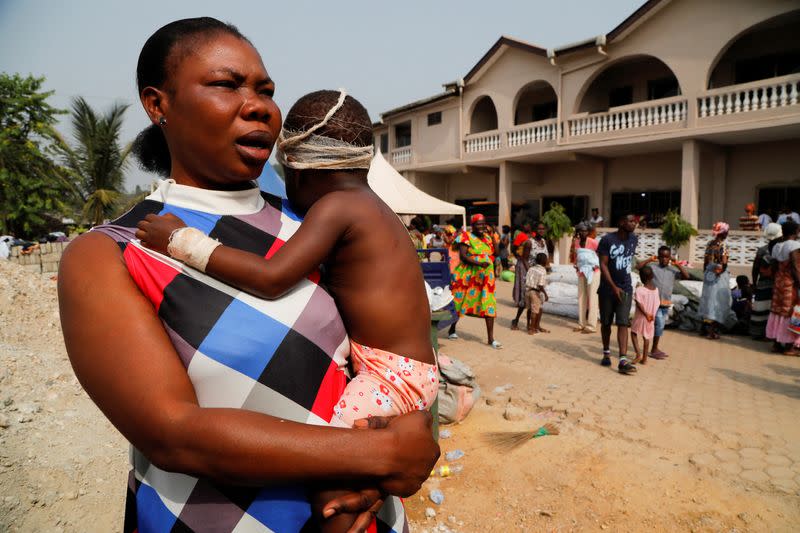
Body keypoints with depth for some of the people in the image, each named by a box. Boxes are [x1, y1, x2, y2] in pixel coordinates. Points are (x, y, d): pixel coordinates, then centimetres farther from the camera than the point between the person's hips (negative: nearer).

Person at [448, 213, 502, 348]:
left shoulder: (487, 237, 12)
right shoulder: (466, 236, -6)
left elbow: (495, 252, 6)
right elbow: (462, 256, -16)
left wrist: (493, 237, -2)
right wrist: (478, 263, -27)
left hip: (485, 276, 5)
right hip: (468, 275, -5)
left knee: (489, 306, -2)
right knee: (460, 303, 8)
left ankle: (491, 338, 3)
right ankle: (452, 329, 31)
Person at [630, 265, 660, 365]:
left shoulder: (639, 290, -19)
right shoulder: (656, 289, 0)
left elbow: (639, 304, -22)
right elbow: (657, 304, 4)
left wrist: (646, 314, -12)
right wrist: (651, 314, 10)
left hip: (640, 317, -5)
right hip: (651, 319, 5)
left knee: (633, 333, 13)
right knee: (646, 337, 14)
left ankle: (638, 354, -1)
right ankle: (644, 358, 18)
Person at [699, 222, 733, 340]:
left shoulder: (710, 243, 5)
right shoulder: (723, 245, -14)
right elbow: (724, 264, -21)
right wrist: (720, 270, -4)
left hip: (709, 275, 6)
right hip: (719, 276, -6)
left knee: (708, 299, 12)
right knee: (717, 301, 0)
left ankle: (706, 328, 18)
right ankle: (713, 331, 3)